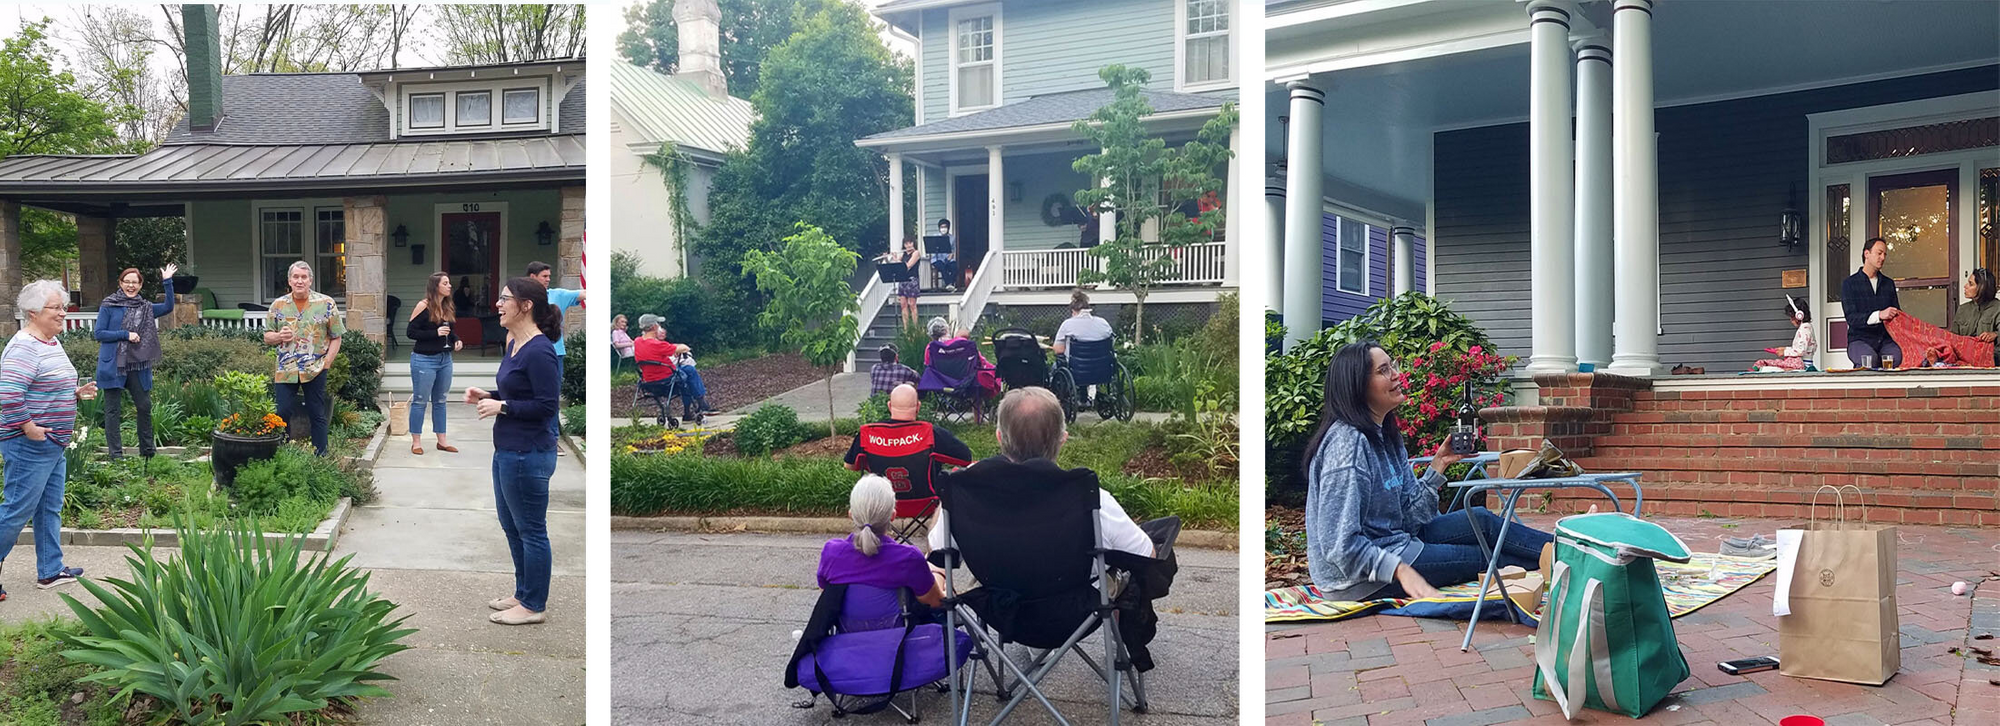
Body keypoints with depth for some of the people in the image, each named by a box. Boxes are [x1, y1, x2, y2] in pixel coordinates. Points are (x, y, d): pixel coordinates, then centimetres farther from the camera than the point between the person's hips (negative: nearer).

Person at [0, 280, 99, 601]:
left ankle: (50, 571, 25)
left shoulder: (52, 342, 12)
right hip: (29, 446, -10)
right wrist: (29, 428, -24)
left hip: (53, 445, 10)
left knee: (50, 509, 16)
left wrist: (77, 393, 11)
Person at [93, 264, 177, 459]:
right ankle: (115, 454, 7)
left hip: (137, 366, 4)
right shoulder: (108, 305, -2)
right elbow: (98, 333, -5)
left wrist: (168, 282, -7)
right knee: (113, 410, 2)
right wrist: (125, 335, -14)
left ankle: (147, 451, 17)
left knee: (145, 406, 5)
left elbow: (168, 307, 0)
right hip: (113, 365, -4)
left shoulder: (144, 308, 10)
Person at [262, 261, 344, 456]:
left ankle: (321, 457, 10)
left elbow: (336, 337, 2)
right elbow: (267, 337, 13)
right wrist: (279, 336, -10)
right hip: (285, 370, 2)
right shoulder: (278, 305, 7)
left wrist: (326, 363, -7)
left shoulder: (326, 304, 0)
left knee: (317, 415, 4)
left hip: (315, 370, -2)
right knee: (283, 414, 1)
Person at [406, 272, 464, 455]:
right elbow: (410, 332, -13)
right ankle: (416, 441, 10)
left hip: (444, 359, 7)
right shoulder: (424, 306, -12)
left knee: (440, 401, 13)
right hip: (424, 359, -7)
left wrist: (456, 340, 1)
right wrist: (435, 333, -21)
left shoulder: (449, 307, 8)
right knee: (420, 401, 2)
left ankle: (441, 441, 20)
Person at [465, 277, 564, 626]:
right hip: (507, 451, 10)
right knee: (512, 527, 19)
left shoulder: (539, 351, -20)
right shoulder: (514, 345, 10)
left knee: (530, 531, 2)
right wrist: (487, 395, 7)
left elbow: (547, 405, -21)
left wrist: (501, 407, -16)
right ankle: (523, 593, 32)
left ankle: (534, 606, 13)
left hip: (528, 454, -10)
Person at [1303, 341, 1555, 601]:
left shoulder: (1386, 436, 9)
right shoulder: (1347, 442, -23)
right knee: (1482, 557, 1)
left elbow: (1411, 517, 4)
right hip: (1358, 578, -9)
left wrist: (1438, 465, -1)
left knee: (1481, 520, 9)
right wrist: (1400, 570, -30)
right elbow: (1340, 543, -28)